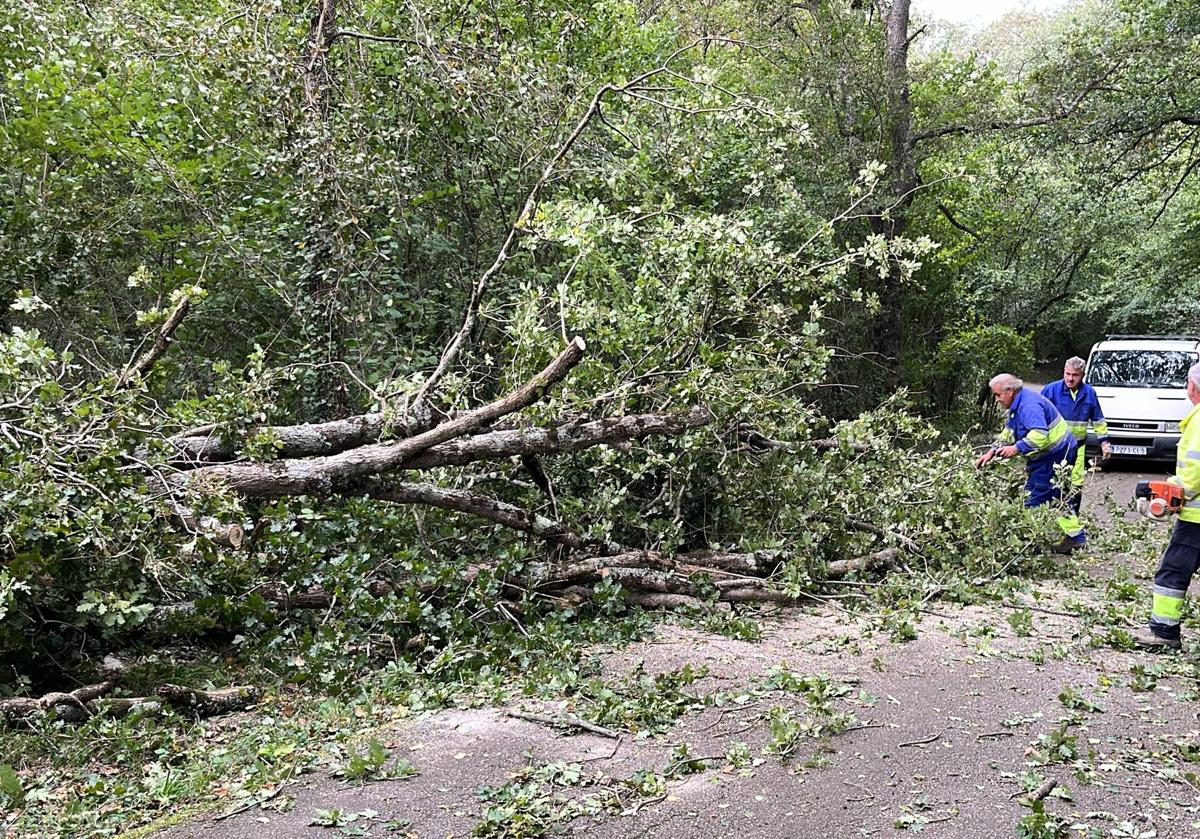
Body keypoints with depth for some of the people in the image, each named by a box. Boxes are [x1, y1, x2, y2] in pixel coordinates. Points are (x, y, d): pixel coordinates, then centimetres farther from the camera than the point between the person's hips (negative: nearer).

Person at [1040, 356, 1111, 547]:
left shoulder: (1089, 393, 4)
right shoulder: (1051, 390, -8)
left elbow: (1098, 420, 15)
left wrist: (1104, 441, 12)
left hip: (1078, 445, 3)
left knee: (1076, 484, 5)